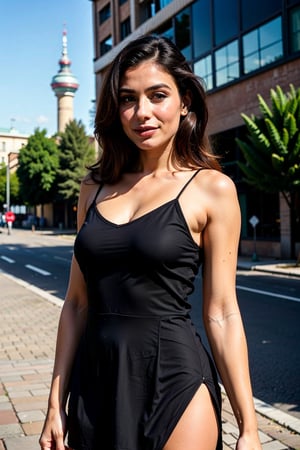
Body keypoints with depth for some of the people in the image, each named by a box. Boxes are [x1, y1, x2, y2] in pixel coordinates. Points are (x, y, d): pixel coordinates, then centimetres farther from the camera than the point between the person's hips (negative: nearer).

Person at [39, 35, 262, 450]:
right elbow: (77, 303, 7)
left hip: (174, 380, -4)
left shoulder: (211, 188, -5)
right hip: (96, 380, 4)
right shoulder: (96, 187, 5)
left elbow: (221, 314, -6)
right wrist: (57, 404, 6)